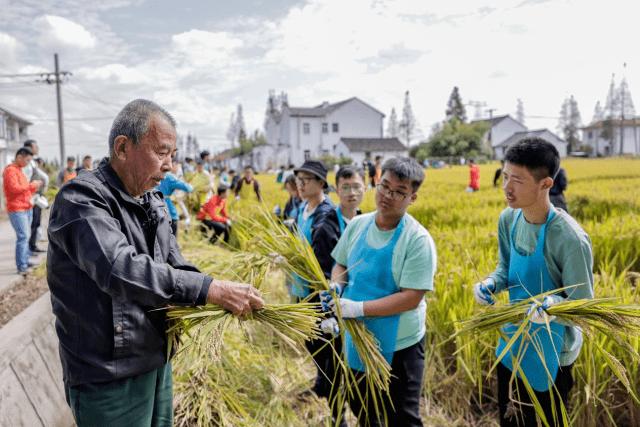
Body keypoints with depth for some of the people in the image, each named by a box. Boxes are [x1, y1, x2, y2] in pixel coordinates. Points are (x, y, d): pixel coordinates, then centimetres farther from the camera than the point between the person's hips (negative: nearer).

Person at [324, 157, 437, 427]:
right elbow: (341, 265, 11)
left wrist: (357, 308, -29)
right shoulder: (357, 225, -3)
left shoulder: (418, 240, -20)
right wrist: (336, 285, -12)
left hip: (398, 347, -5)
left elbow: (411, 298, -24)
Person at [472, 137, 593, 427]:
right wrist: (491, 283, -15)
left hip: (552, 352, -5)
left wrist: (554, 305, -41)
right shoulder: (508, 219, -9)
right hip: (512, 344, 6)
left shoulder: (570, 239, -29)